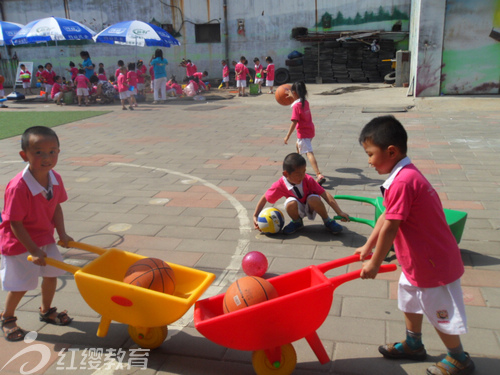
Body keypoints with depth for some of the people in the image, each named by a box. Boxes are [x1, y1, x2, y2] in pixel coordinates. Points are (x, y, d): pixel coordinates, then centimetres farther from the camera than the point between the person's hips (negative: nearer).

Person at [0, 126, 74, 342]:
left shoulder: (55, 179, -10)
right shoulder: (18, 187, -32)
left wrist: (62, 234, -3)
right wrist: (34, 251, -24)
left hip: (45, 238, 7)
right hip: (20, 243, -7)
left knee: (52, 274, 17)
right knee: (21, 285, 4)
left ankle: (46, 311, 43)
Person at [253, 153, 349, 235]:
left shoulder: (308, 180, -24)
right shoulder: (279, 186, -23)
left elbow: (325, 194, -25)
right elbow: (264, 198, -9)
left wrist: (339, 212, -28)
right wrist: (255, 216, -11)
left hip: (310, 207, 0)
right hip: (297, 209, 0)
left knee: (313, 198, -36)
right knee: (291, 203, -35)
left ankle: (327, 221, -6)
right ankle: (296, 222, 0)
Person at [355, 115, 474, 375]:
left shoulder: (402, 182, -31)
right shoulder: (406, 174, 2)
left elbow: (390, 228, -27)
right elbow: (385, 217, 8)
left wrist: (375, 263, -15)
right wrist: (367, 247, 14)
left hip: (433, 263, -10)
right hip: (418, 260, 10)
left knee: (441, 314, 11)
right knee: (410, 300, 25)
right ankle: (413, 345, 46)